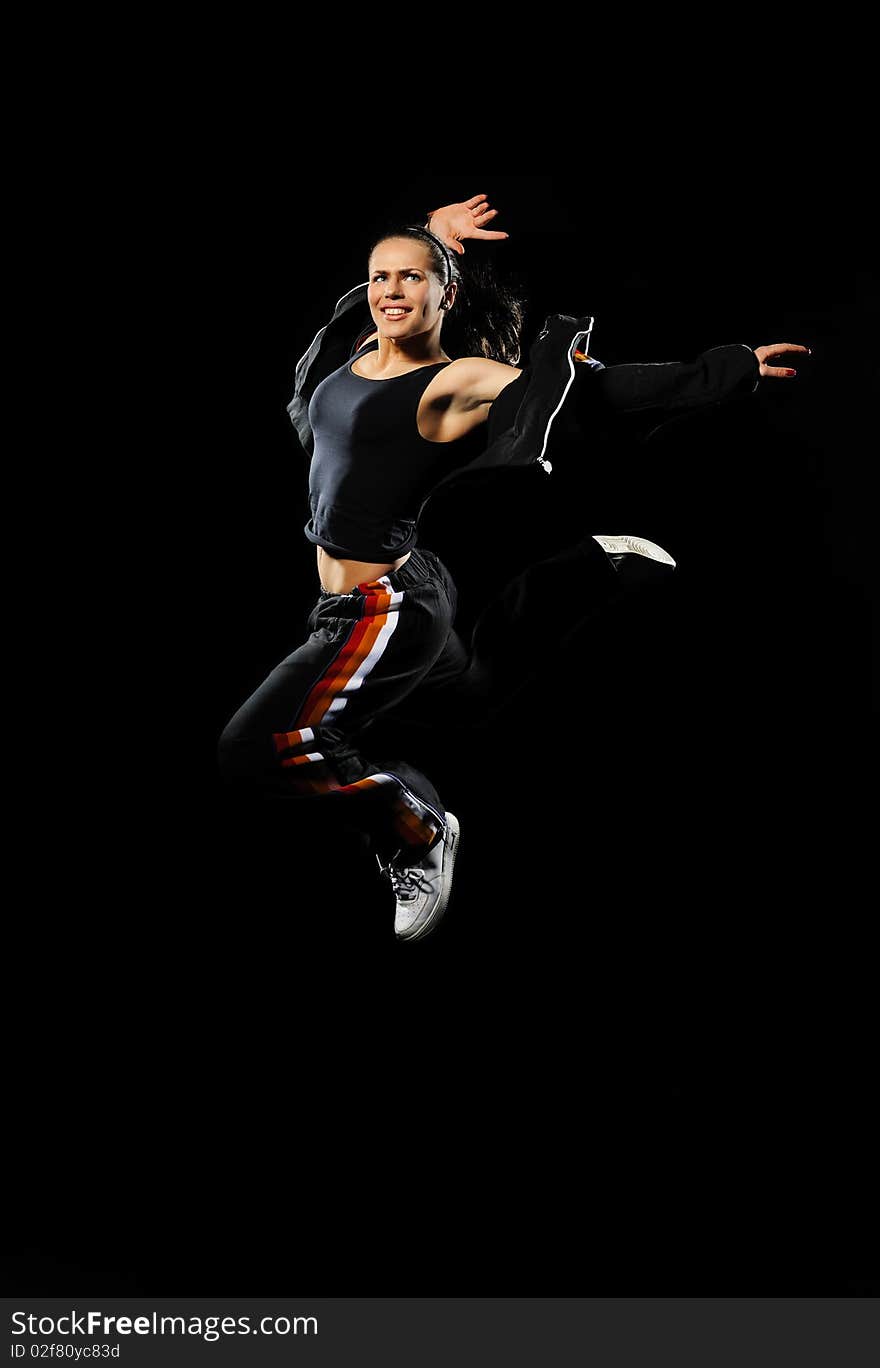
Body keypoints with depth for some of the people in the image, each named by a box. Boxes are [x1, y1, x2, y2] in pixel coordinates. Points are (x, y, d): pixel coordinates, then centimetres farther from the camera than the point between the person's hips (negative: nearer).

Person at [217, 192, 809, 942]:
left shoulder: (458, 383, -16)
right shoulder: (358, 346, 4)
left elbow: (605, 389, -14)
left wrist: (736, 367, -14)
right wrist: (430, 232, 17)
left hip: (387, 610, -9)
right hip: (404, 595, 9)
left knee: (258, 749, -18)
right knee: (482, 697, 32)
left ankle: (416, 833, -1)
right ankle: (595, 568, 36)